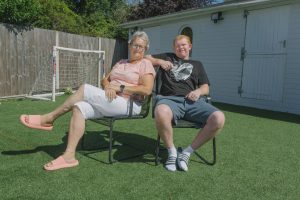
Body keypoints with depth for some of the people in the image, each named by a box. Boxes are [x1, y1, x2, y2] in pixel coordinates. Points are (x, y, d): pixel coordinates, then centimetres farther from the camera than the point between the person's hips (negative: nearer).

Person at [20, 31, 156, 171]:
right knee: (79, 108, -21)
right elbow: (105, 80, 18)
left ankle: (50, 118, -7)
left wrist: (119, 87, -14)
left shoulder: (145, 64, 3)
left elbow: (147, 90, -13)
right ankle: (69, 156, -23)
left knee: (85, 89, -22)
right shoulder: (121, 63, 24)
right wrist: (108, 87, -7)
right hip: (109, 103, 7)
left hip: (128, 105, -7)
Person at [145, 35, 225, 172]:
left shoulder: (197, 64, 30)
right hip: (170, 99, -2)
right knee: (161, 113, -41)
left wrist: (198, 91, -3)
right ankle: (172, 152, -15)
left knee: (219, 118, -28)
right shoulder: (167, 57, 28)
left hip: (192, 101, 2)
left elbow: (206, 88, 21)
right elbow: (146, 58, 29)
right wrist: (160, 61, 9)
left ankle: (187, 152, -13)